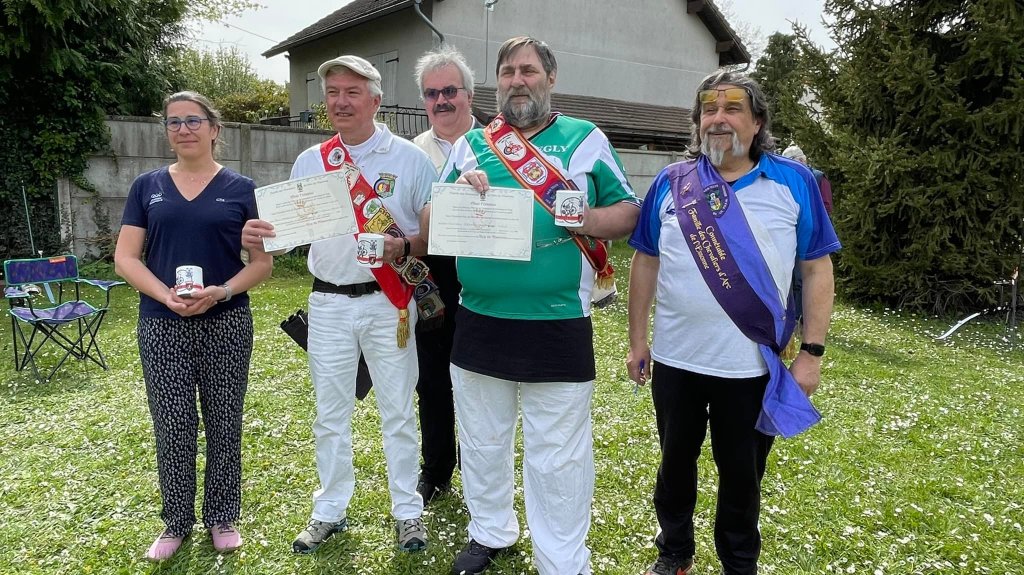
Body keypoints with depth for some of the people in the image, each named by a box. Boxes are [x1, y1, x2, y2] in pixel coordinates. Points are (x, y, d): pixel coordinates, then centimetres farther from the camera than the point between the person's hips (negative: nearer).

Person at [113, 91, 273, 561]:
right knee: (172, 426, 6)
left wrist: (222, 291, -17)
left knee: (224, 423, 8)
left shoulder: (240, 189, 2)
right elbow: (125, 258, 1)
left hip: (226, 324, -1)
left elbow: (262, 261, 0)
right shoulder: (148, 186, 6)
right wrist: (166, 295, -15)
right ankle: (176, 522, 24)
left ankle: (222, 517, 24)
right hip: (161, 326, 1)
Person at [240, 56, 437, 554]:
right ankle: (330, 510, 29)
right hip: (328, 303, 3)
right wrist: (257, 234, -14)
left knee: (398, 413, 7)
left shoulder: (410, 158, -3)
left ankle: (407, 511, 24)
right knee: (329, 414, 12)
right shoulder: (309, 162, 7)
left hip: (388, 302, -3)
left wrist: (402, 247, -23)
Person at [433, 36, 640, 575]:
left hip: (557, 326, -3)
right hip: (478, 323, 4)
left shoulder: (586, 138, 4)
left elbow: (628, 210, 5)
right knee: (482, 442, 18)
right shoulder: (469, 144, 11)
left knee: (558, 458, 4)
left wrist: (587, 219, -16)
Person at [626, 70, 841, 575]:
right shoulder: (670, 183, 0)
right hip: (674, 362, 2)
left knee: (742, 476, 15)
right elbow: (645, 263, 5)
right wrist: (638, 339, 4)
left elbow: (817, 270, -2)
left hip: (753, 367, -1)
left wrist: (812, 353, -6)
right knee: (675, 464, 19)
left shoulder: (793, 183, -4)